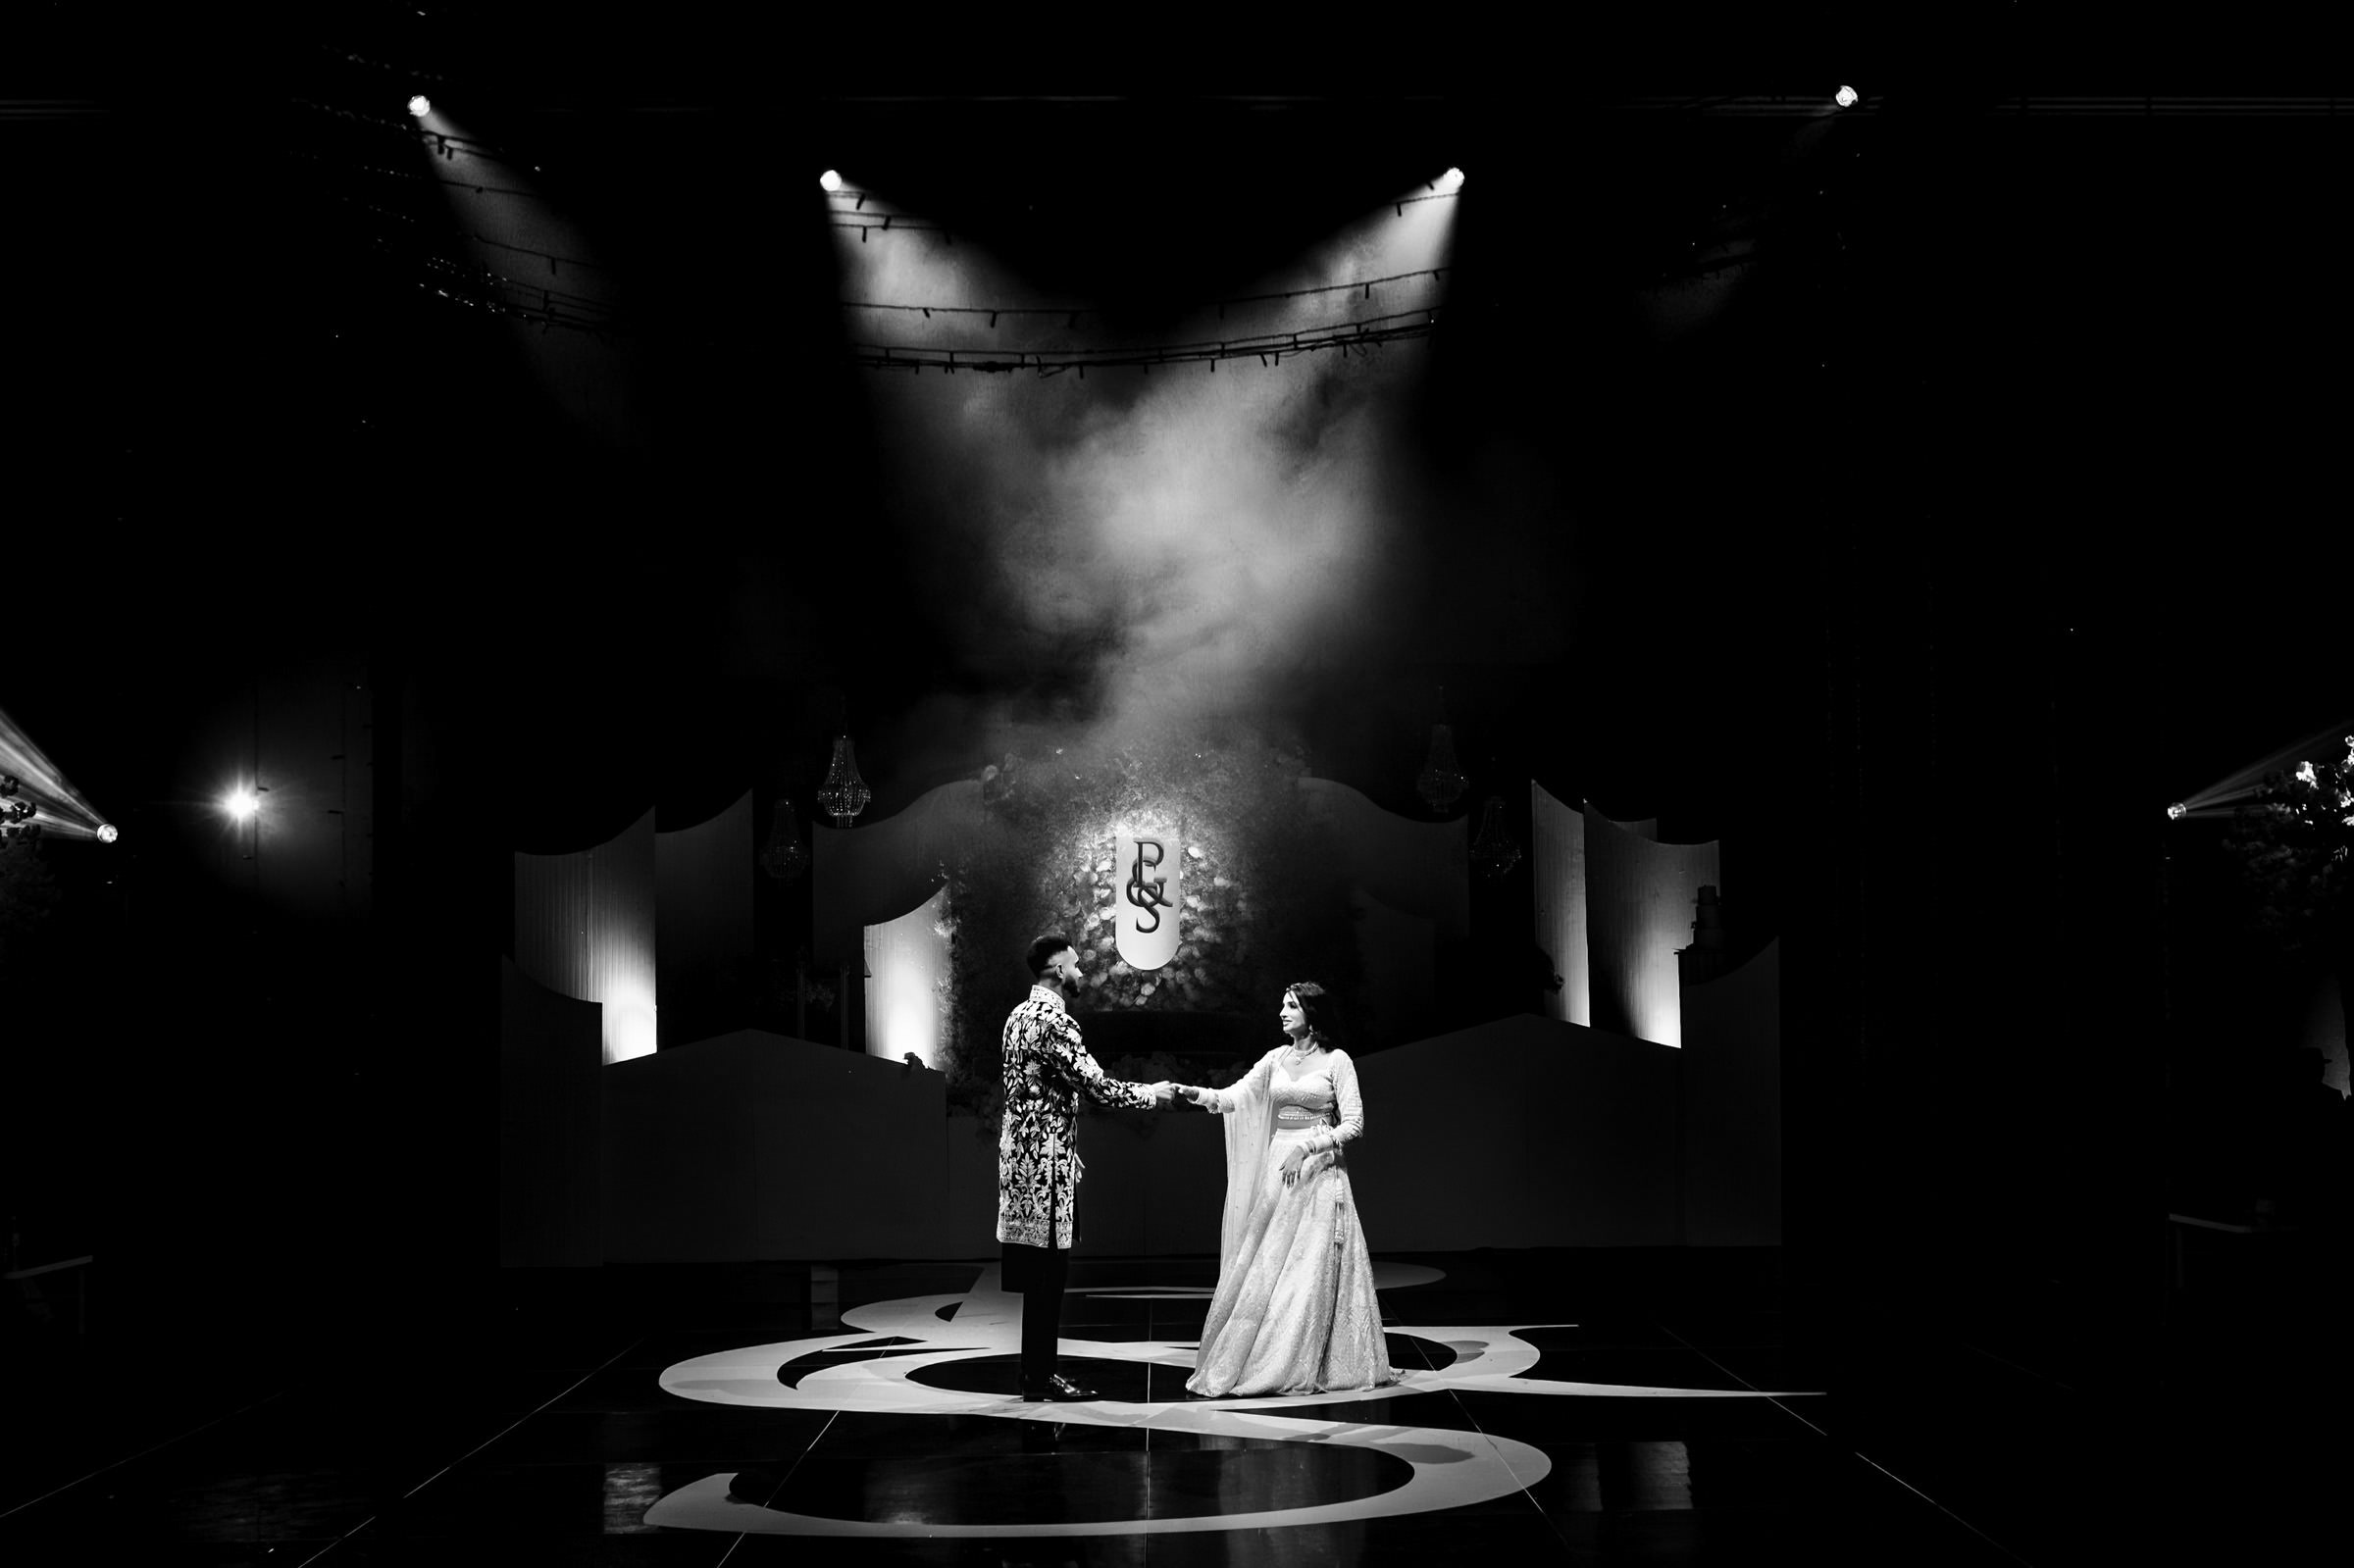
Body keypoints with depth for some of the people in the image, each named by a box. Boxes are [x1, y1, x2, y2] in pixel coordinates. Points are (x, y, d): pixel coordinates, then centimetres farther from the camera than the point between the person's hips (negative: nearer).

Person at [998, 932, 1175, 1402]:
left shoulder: (1020, 1015, 15)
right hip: (1046, 1158, -10)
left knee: (1042, 1272, 13)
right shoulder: (1054, 1020, -16)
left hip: (1023, 1150, 10)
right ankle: (1040, 1377, -1)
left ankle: (1037, 1370, 18)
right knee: (1049, 1270, -5)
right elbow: (1095, 1085, -19)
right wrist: (1150, 1094, -4)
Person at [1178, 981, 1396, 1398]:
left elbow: (1354, 1125, -8)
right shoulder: (1276, 1059, 11)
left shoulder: (1337, 1061, -3)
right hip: (1278, 1170, 4)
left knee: (1312, 1269, -4)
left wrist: (1307, 1146, -17)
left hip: (1318, 1172, -4)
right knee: (1262, 1267, 3)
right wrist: (1200, 1095, -19)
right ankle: (1235, 1361, 8)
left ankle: (1305, 1368, 3)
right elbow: (1235, 1097, 1)